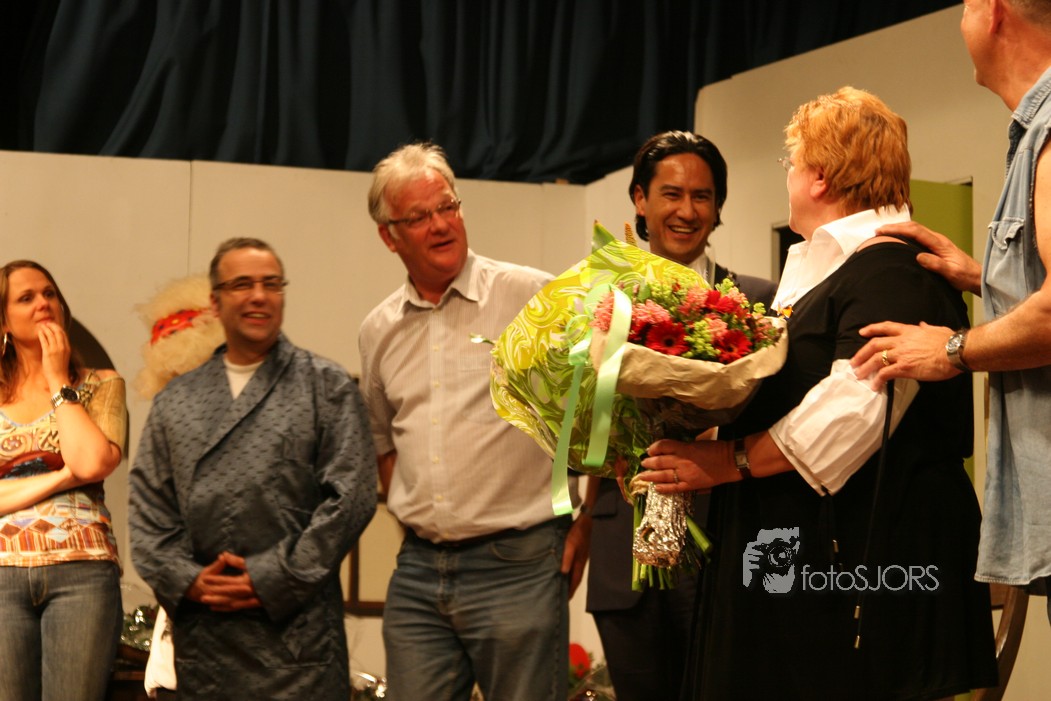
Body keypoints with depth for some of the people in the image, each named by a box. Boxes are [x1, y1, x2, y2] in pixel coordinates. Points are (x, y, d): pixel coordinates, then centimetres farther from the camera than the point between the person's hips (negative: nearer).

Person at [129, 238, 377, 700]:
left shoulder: (327, 387, 5)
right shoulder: (174, 401, 16)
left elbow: (350, 497, -4)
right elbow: (147, 505, 11)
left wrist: (271, 580, -9)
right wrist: (185, 579, -5)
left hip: (296, 627, -3)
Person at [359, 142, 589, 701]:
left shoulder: (534, 296, -4)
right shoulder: (378, 331, 11)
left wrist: (584, 524, -2)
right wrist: (410, 518, 13)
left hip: (517, 565, -4)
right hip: (417, 571, 5)